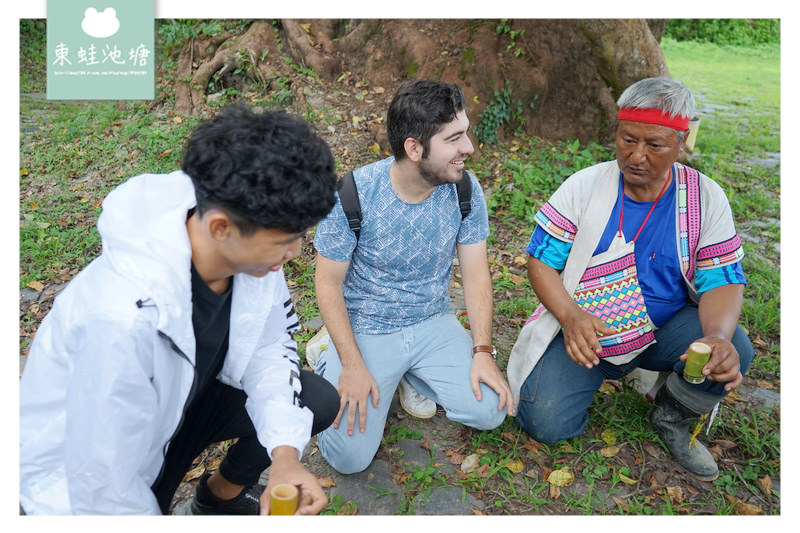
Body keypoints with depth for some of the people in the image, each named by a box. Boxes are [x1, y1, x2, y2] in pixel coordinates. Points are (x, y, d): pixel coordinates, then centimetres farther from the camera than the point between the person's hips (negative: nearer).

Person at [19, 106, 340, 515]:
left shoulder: (250, 246, -22)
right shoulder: (126, 317, -40)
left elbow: (269, 344, -9)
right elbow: (103, 490, -28)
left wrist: (285, 451, -22)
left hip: (181, 400, 5)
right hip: (80, 462, -4)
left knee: (319, 402, -6)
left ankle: (223, 494, 20)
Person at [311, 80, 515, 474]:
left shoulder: (466, 191, -9)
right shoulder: (354, 194, -20)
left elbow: (476, 274, -2)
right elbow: (328, 283, -12)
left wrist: (482, 351, -12)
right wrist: (353, 365, -19)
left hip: (433, 322, 4)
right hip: (364, 328, -3)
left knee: (491, 411, -12)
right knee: (349, 456, -14)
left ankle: (411, 377, 15)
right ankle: (332, 367, 15)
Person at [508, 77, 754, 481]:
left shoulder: (705, 198, -4)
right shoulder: (584, 186, -8)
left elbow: (722, 280, -5)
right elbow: (541, 262, -7)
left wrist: (718, 335, -29)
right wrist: (571, 316, -26)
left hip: (664, 331, 2)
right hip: (583, 331, -1)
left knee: (734, 351, -28)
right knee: (545, 423, -20)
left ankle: (673, 419, 5)